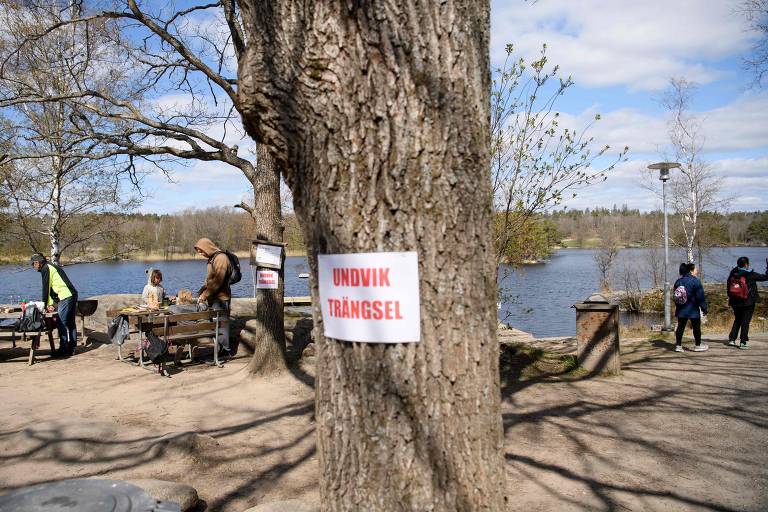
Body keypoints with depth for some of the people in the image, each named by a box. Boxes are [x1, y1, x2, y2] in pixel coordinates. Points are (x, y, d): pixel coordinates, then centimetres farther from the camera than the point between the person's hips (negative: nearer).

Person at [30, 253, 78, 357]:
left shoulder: (45, 269, -4)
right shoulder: (53, 267, 26)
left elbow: (46, 288, -5)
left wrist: (45, 305, 2)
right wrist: (51, 304, 19)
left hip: (65, 297, -10)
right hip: (73, 295, 10)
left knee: (61, 323, -6)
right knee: (71, 323, 12)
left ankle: (63, 349, -5)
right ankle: (72, 348, 16)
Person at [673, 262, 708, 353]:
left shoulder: (678, 281, 6)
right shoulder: (695, 281, -12)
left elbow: (675, 295, 13)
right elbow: (701, 297, -12)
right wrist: (704, 308, -4)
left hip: (681, 310, 5)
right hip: (693, 310, -5)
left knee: (680, 326, 8)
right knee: (696, 327, 8)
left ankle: (678, 345, 7)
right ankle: (698, 345, 17)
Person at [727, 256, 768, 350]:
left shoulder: (733, 274, -1)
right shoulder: (751, 275, -11)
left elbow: (729, 287, 6)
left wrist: (730, 298, 17)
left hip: (736, 302, 4)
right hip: (748, 302, -4)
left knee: (737, 320, 18)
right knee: (745, 322, 2)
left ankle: (732, 339, 15)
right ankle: (743, 343, 2)